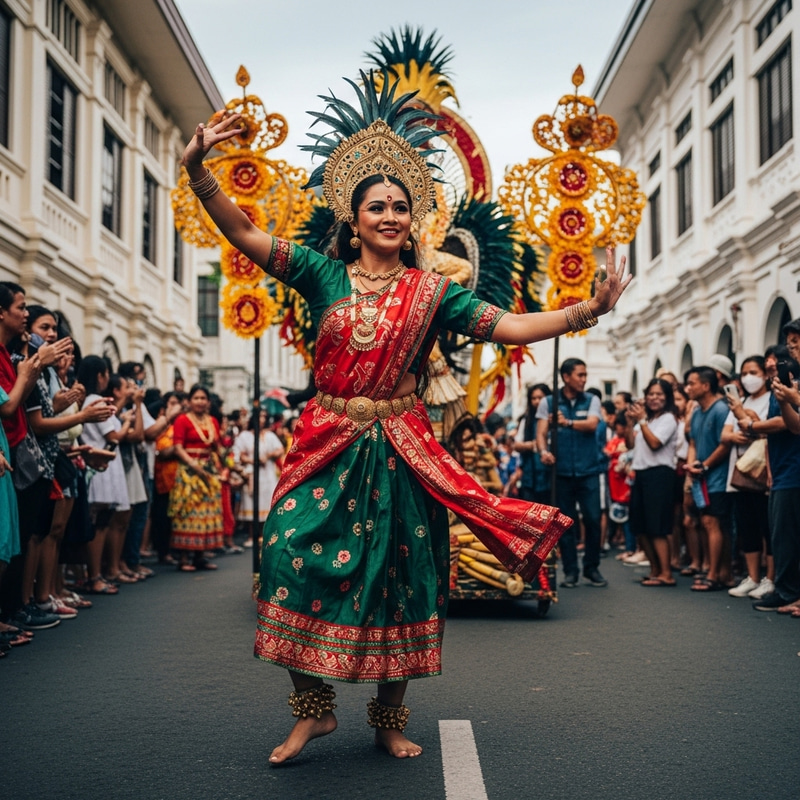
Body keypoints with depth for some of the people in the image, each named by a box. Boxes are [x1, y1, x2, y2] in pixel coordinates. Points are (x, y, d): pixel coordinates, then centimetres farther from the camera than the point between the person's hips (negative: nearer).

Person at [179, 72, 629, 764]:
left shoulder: (432, 290, 5)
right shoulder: (324, 274, 4)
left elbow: (511, 327, 0)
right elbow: (243, 233, -3)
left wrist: (587, 311, -10)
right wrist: (198, 170, -16)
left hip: (400, 447, 0)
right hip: (329, 441, 0)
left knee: (398, 574, 4)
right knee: (293, 550, -13)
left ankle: (390, 720, 20)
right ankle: (313, 709, 2)